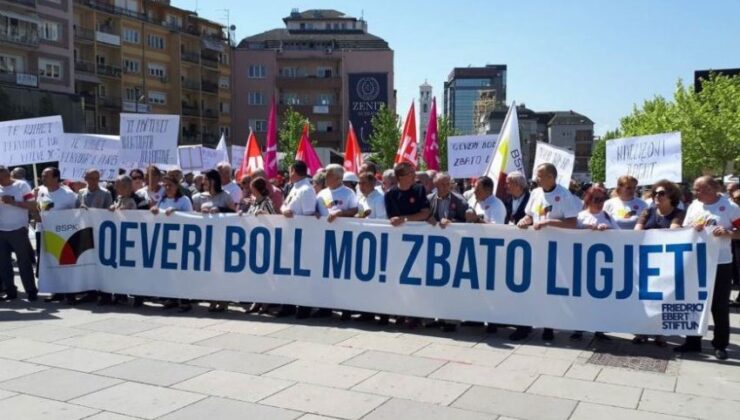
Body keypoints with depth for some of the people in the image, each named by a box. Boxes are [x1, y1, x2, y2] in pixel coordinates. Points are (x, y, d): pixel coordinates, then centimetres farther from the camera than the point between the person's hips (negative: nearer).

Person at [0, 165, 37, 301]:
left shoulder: (22, 185, -3)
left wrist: (13, 202, -19)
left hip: (18, 230, -5)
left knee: (24, 262, 1)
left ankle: (31, 292, 8)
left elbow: (33, 205, -10)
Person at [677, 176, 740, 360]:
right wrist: (693, 229, -12)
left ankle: (720, 344, 17)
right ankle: (693, 341, 20)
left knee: (720, 305, 5)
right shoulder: (693, 206, 5)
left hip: (721, 263, -4)